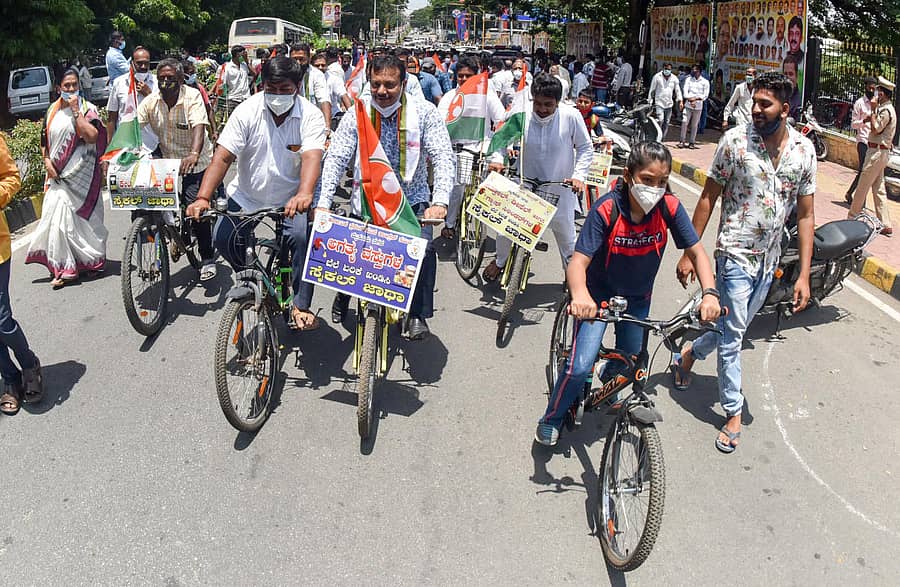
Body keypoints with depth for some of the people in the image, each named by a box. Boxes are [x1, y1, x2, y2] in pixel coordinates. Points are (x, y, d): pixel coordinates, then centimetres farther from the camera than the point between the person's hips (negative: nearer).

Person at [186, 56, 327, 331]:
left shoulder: (310, 115, -14)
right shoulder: (248, 111, -12)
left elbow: (311, 157, -31)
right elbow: (222, 157, -17)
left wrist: (304, 194, -52)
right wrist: (203, 197, -30)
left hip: (291, 199, -2)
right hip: (246, 195, 2)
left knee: (303, 238, -25)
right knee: (224, 239, -13)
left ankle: (301, 306, -7)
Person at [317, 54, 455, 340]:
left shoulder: (424, 112, -9)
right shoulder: (357, 113, -6)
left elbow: (443, 158, -15)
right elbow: (335, 159, -11)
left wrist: (440, 202, -31)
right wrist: (322, 203, -25)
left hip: (411, 200, -1)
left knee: (423, 249, -25)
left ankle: (417, 316, -6)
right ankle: (345, 295, 28)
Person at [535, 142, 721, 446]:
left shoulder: (669, 208, -20)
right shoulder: (606, 210, -29)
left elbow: (696, 251, -13)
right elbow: (579, 261, -33)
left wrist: (710, 292, -30)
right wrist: (579, 295, -54)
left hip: (638, 298, 4)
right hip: (599, 294, -4)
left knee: (630, 362, 20)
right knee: (580, 366, -14)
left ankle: (607, 382, 58)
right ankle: (551, 418, 14)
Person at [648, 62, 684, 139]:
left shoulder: (674, 78, 7)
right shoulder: (657, 77, -2)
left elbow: (677, 90, 10)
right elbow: (652, 90, 2)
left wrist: (680, 101, -3)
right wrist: (650, 102, -1)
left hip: (669, 104, 4)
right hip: (659, 103, -4)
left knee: (666, 123, 6)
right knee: (660, 120, -21)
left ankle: (661, 140, 16)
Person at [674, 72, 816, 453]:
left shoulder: (804, 150, -3)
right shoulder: (735, 140, -11)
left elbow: (805, 215, 1)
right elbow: (709, 197, -5)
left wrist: (804, 275, -3)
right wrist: (689, 253, -7)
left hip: (769, 259, 4)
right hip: (736, 253, -4)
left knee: (735, 328, 18)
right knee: (733, 334, 1)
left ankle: (689, 354, 45)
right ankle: (734, 414, 14)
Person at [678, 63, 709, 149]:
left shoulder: (705, 82, 3)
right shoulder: (688, 80, 9)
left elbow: (705, 95, -2)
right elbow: (685, 92, 0)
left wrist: (696, 98, -14)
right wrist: (690, 100, -14)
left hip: (698, 107, -1)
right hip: (688, 105, 1)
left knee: (694, 125, 4)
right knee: (684, 122, -8)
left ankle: (692, 142, 11)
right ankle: (682, 141, -1)